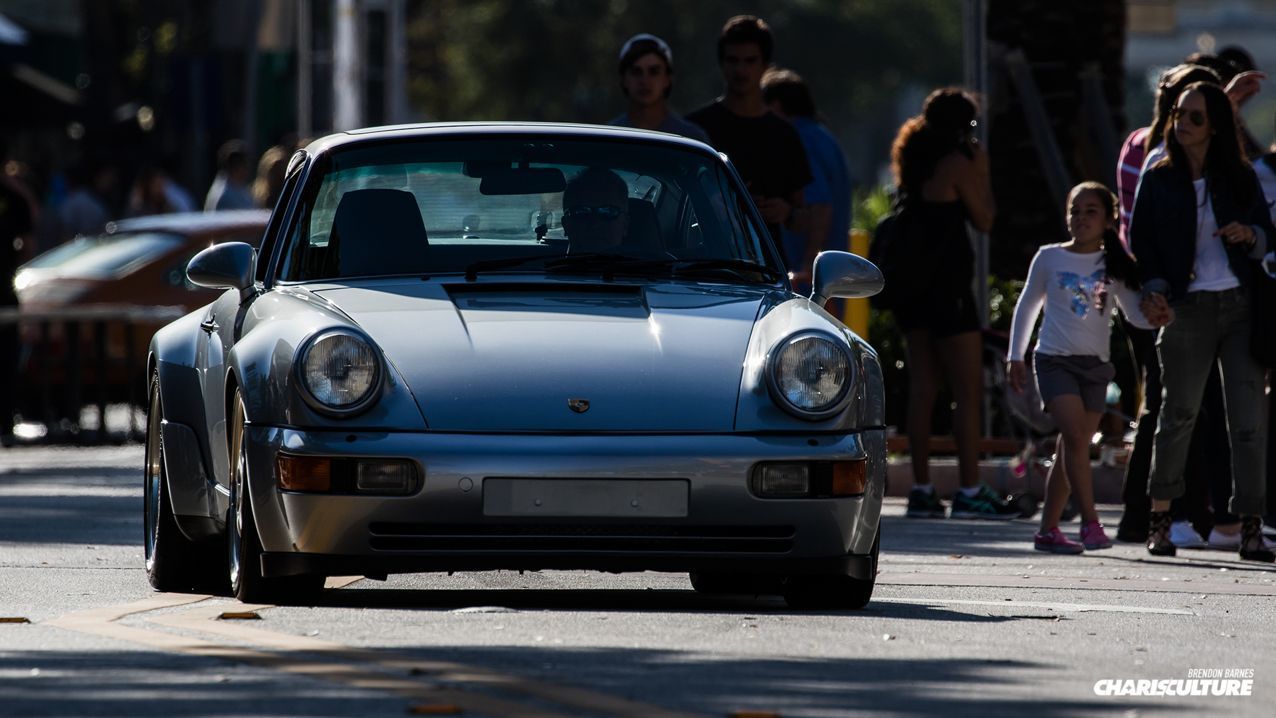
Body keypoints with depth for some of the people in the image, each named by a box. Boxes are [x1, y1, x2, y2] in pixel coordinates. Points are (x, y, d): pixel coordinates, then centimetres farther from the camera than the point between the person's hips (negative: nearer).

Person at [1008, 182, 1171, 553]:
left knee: (1071, 450, 5)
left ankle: (1048, 529, 14)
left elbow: (1135, 312, 4)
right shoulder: (1049, 258, 4)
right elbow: (1027, 306, 14)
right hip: (1055, 358, -3)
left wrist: (1153, 316, -19)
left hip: (1095, 365, 3)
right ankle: (1090, 524, -20)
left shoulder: (1114, 266, 7)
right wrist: (1016, 356, 12)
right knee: (1075, 436, -19)